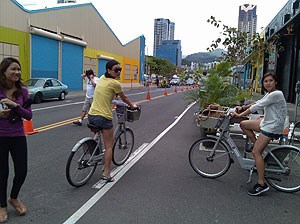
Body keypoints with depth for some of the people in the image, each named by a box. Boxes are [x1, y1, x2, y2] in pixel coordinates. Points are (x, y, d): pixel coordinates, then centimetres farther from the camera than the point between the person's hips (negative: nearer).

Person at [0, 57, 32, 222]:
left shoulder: (23, 91, -3)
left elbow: (29, 116, -5)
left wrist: (16, 105, -20)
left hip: (18, 137, 2)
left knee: (22, 171, 4)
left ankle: (14, 198, 34)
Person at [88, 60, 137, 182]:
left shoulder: (102, 78, 10)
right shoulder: (115, 83, -10)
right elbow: (124, 99, 5)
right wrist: (133, 106, 22)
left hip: (91, 115, 7)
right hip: (104, 117, -7)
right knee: (109, 146, 4)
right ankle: (106, 173, 7)